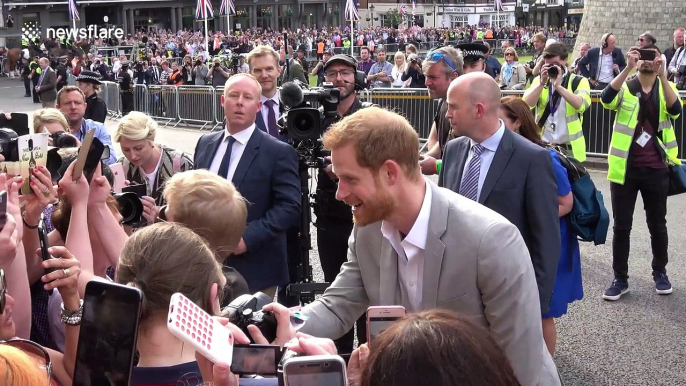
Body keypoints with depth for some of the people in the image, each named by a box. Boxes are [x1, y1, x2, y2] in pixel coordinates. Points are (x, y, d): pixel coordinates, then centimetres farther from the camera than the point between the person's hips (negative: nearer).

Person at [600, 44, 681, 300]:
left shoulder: (667, 88, 4)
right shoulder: (625, 87, 2)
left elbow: (675, 110, -17)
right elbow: (606, 100, -20)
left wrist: (662, 74, -25)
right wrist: (628, 68, -26)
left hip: (656, 169, 1)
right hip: (625, 167, -1)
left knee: (657, 224, 13)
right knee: (621, 226, 4)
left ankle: (660, 272, 30)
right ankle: (620, 278, 14)